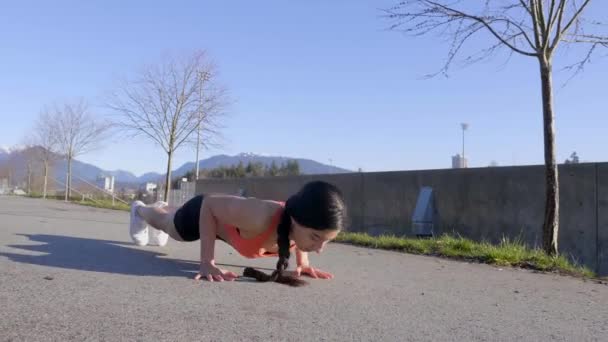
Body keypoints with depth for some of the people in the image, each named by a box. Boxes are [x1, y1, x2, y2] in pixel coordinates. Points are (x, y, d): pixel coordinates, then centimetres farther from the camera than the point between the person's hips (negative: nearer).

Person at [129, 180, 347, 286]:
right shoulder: (259, 216, -52)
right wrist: (207, 262, -36)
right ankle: (140, 210, 66)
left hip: (231, 217, 5)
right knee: (167, 225, 33)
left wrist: (303, 262, -12)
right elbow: (210, 203, -33)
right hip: (205, 212, -5)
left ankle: (163, 207, 75)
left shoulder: (305, 223, -35)